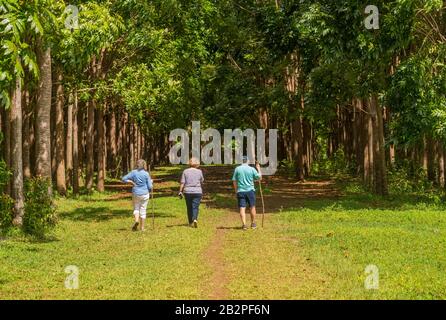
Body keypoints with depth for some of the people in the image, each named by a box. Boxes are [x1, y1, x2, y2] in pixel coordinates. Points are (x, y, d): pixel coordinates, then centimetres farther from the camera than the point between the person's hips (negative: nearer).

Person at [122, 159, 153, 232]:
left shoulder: (134, 172, -3)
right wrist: (151, 182, 14)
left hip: (136, 194, 1)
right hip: (145, 194, -1)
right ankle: (142, 227, 10)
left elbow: (124, 179, -4)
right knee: (143, 210, 7)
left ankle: (136, 220, -15)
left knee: (136, 208, 13)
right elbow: (150, 187, -6)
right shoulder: (146, 174, -7)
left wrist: (131, 182, 4)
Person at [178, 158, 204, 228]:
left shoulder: (185, 171, 0)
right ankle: (195, 219, -26)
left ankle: (190, 223, 19)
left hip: (187, 191, 2)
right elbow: (202, 182, 11)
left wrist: (180, 191, 0)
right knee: (195, 207, -3)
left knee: (189, 208, 13)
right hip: (197, 192, -1)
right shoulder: (199, 171, -1)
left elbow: (182, 182, -4)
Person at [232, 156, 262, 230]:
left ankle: (244, 224, -12)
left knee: (242, 208, -2)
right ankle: (253, 224, 23)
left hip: (240, 191, 0)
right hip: (250, 190, 0)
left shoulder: (237, 169, -1)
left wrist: (236, 190, 12)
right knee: (252, 207, 15)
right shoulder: (252, 169, -4)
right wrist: (258, 169, 17)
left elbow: (234, 181, 1)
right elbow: (259, 178, 4)